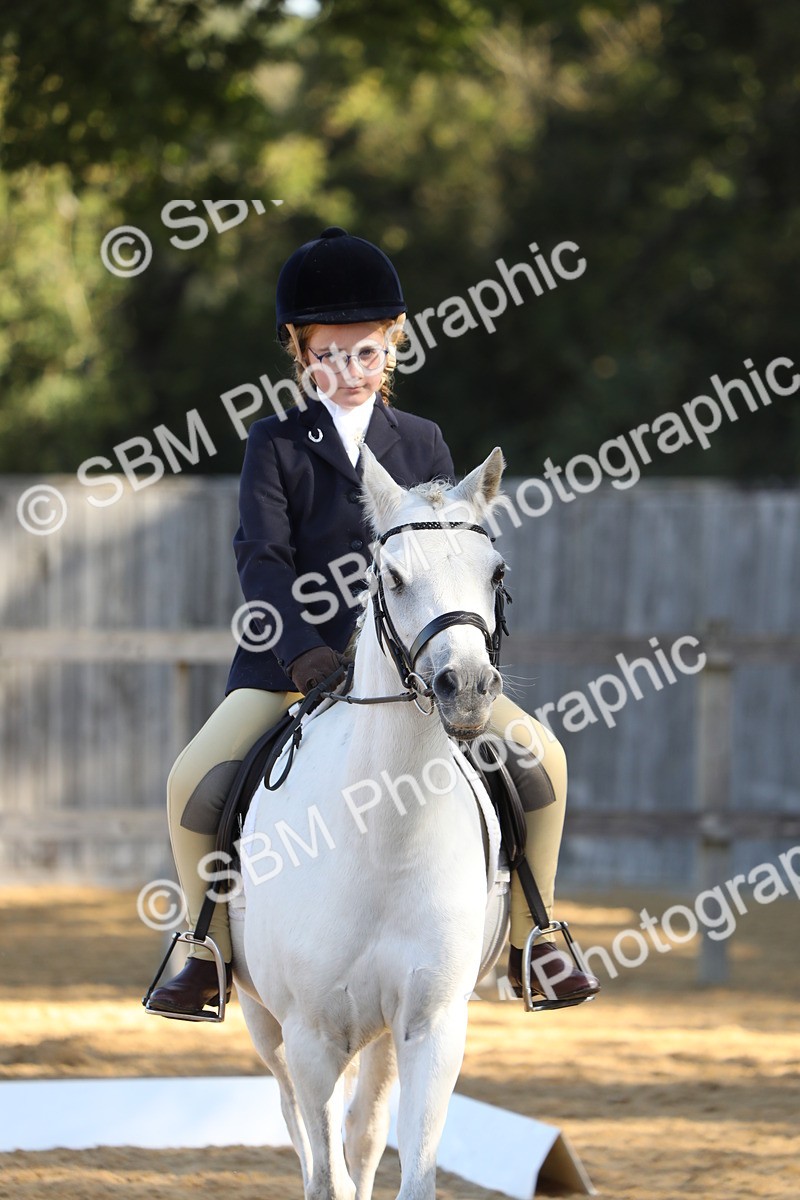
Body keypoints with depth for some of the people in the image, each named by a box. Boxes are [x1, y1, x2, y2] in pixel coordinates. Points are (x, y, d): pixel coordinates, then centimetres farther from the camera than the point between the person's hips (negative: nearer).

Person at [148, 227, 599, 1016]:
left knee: (539, 754, -14)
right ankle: (208, 951, 0)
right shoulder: (276, 445, 2)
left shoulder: (422, 444, 11)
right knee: (195, 780, -22)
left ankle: (532, 942, 1)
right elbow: (262, 558, -10)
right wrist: (303, 651, -25)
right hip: (294, 654, -2)